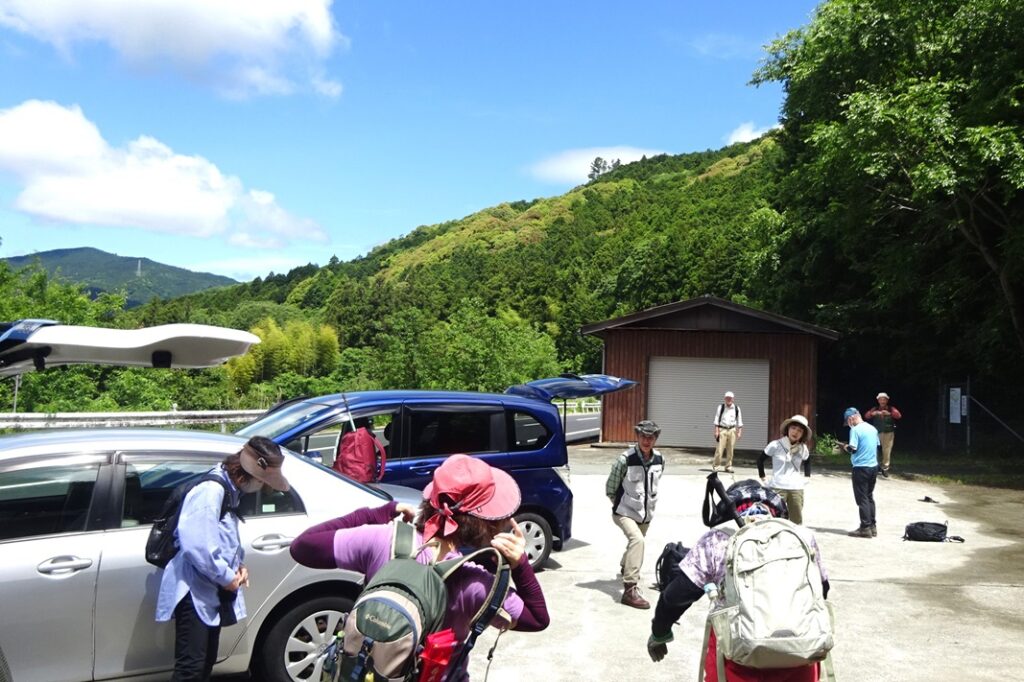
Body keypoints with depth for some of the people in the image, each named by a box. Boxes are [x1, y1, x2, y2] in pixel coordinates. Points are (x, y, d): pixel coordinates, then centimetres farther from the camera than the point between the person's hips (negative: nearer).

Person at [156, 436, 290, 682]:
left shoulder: (230, 491, 10)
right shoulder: (210, 491, -21)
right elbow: (196, 545, -31)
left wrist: (239, 565, 4)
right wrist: (227, 577, -19)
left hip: (212, 592, 10)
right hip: (195, 592, -10)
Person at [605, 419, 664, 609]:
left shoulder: (659, 460, -4)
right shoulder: (626, 459, -20)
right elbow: (610, 487, -7)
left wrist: (649, 503, 15)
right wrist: (621, 504, 1)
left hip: (646, 514, 6)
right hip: (625, 512, -6)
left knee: (635, 543, 23)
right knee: (637, 540, -30)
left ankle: (625, 567, 59)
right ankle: (630, 589, -30)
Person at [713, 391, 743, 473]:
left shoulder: (736, 408, 6)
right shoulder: (721, 407, 1)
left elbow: (739, 421, 11)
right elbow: (717, 419, 2)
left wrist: (739, 432, 5)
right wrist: (716, 431, -5)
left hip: (732, 430, 2)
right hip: (722, 430, -2)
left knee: (730, 450, 4)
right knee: (719, 449, -7)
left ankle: (728, 466, 14)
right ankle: (715, 465, 0)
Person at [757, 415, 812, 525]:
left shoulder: (803, 449, 4)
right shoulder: (775, 445, -7)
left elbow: (807, 461, 25)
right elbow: (760, 460, 4)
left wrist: (806, 476, 14)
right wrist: (762, 477, 3)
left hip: (797, 489, 3)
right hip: (777, 488, -3)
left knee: (797, 521, 7)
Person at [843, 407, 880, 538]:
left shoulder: (855, 430, -14)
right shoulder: (872, 428, 10)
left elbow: (852, 449, -18)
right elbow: (876, 446, 17)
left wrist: (846, 447, 3)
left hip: (861, 468, -7)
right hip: (874, 467, 7)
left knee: (862, 499, -1)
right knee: (869, 497, 15)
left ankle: (865, 528, 0)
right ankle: (872, 526, 18)